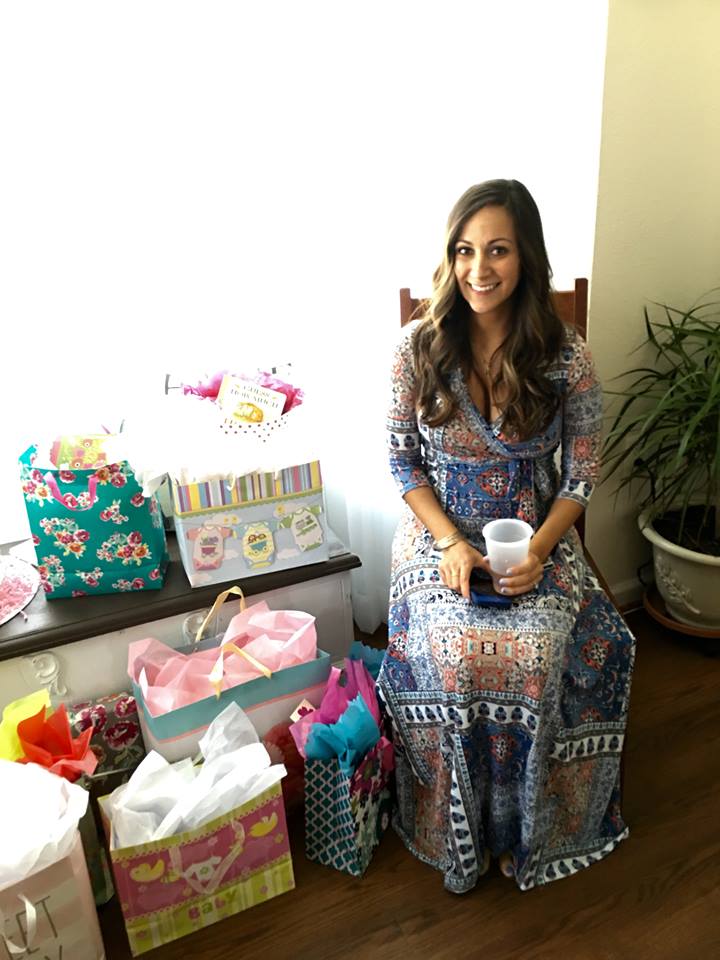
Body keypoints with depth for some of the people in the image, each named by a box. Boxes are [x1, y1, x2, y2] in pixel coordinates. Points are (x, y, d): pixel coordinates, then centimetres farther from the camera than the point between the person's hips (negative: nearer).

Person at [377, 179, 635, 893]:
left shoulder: (565, 356, -6)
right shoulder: (418, 346, -6)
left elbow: (581, 474, 0)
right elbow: (403, 460, -2)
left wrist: (539, 549, -16)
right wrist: (451, 542, -13)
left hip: (536, 536, 1)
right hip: (440, 533, 0)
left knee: (536, 650, -25)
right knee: (448, 651, -25)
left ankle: (524, 828, 7)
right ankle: (456, 834, 5)